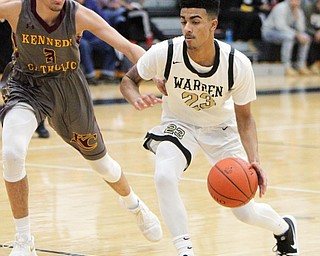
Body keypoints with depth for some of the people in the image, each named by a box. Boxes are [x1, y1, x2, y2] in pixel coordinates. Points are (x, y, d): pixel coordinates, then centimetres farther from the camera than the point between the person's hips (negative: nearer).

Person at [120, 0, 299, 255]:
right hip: (178, 124, 0)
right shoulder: (164, 53, -28)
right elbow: (129, 80, -9)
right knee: (164, 177, -33)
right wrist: (137, 100, -33)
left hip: (221, 128, 0)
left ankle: (284, 227, 39)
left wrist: (254, 161, -27)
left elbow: (244, 117, -12)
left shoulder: (238, 64, -26)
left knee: (246, 212, 2)